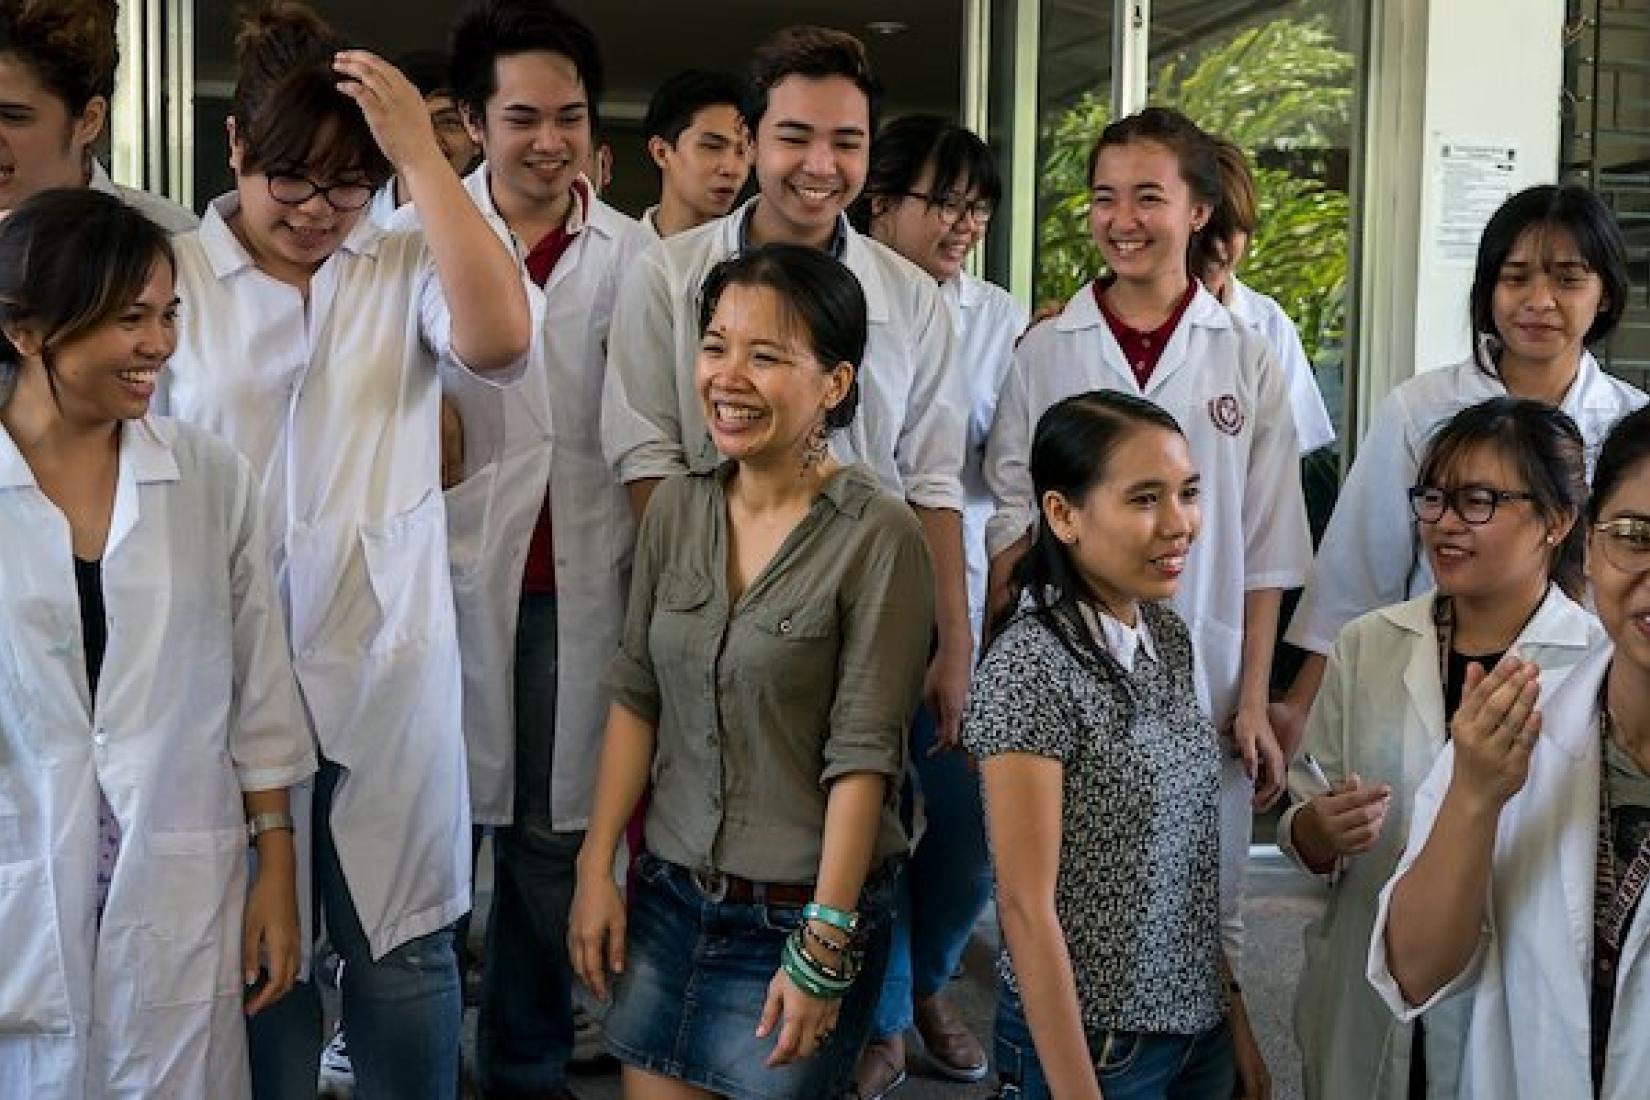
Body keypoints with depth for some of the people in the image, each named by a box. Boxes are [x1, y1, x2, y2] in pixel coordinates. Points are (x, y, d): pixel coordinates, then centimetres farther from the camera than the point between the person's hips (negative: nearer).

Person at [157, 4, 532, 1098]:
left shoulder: (406, 270, 2)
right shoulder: (171, 277, 0)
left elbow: (500, 340, -20)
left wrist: (425, 157, -19)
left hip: (386, 670, 0)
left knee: (402, 945, 10)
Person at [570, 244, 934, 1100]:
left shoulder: (878, 536, -15)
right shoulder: (676, 507, 2)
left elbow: (861, 756, -16)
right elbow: (635, 697, 7)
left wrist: (824, 950, -16)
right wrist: (596, 868, 4)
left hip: (801, 913, -5)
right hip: (667, 898, 5)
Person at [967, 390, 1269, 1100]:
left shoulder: (1167, 634, 2)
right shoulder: (1029, 669, -21)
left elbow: (1187, 859, 8)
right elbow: (1027, 906, -19)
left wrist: (1234, 1017, 9)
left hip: (1196, 1025, 7)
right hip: (1089, 1042, -7)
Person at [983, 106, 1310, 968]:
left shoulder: (1247, 362, 3)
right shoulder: (1044, 354, 4)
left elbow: (1265, 552, 3)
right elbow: (1010, 530, 5)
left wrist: (1253, 702, -1)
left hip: (1202, 688, 0)